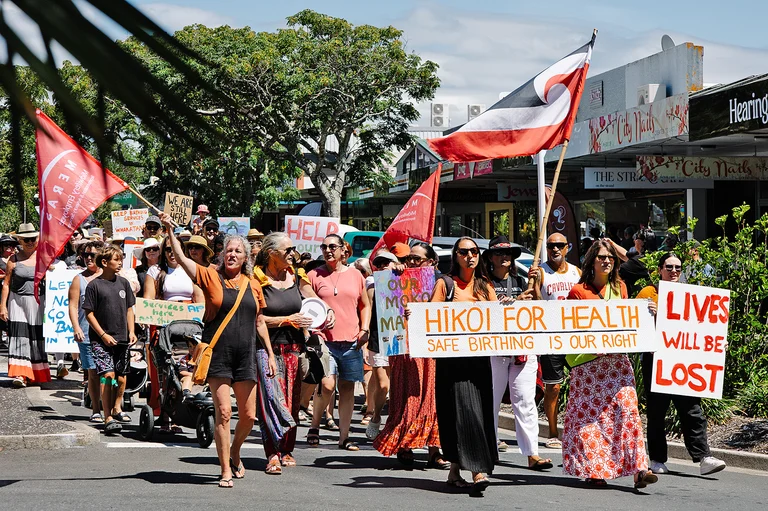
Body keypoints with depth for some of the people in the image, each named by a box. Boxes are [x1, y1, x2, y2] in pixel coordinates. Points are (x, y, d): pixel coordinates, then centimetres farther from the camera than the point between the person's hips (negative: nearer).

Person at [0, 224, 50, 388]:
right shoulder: (14, 260, 1)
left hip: (37, 303, 1)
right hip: (18, 302, -1)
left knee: (37, 337, 4)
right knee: (20, 336, -8)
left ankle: (36, 374, 15)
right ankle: (20, 374, -10)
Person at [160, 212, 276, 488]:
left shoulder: (253, 285, 9)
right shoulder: (211, 277, 0)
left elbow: (260, 322, 15)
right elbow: (181, 257, -10)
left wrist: (270, 354, 13)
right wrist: (170, 230, -20)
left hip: (245, 356, 3)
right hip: (218, 355, -3)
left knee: (248, 416, 6)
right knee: (223, 412, -8)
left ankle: (235, 452, 35)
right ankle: (226, 471, 1)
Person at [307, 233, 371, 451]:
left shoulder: (355, 275, 11)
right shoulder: (314, 276, 5)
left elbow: (365, 305, 20)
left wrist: (364, 329, 6)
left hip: (352, 341, 3)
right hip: (325, 340, -3)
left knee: (347, 387, 4)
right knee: (327, 384, -17)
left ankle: (344, 437, 10)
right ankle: (314, 426, 7)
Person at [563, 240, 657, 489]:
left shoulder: (619, 287, 12)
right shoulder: (579, 291, -1)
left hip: (617, 359, 3)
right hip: (587, 362, -3)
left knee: (627, 408, -9)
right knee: (589, 413, -1)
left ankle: (638, 468, -12)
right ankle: (592, 470, 9)